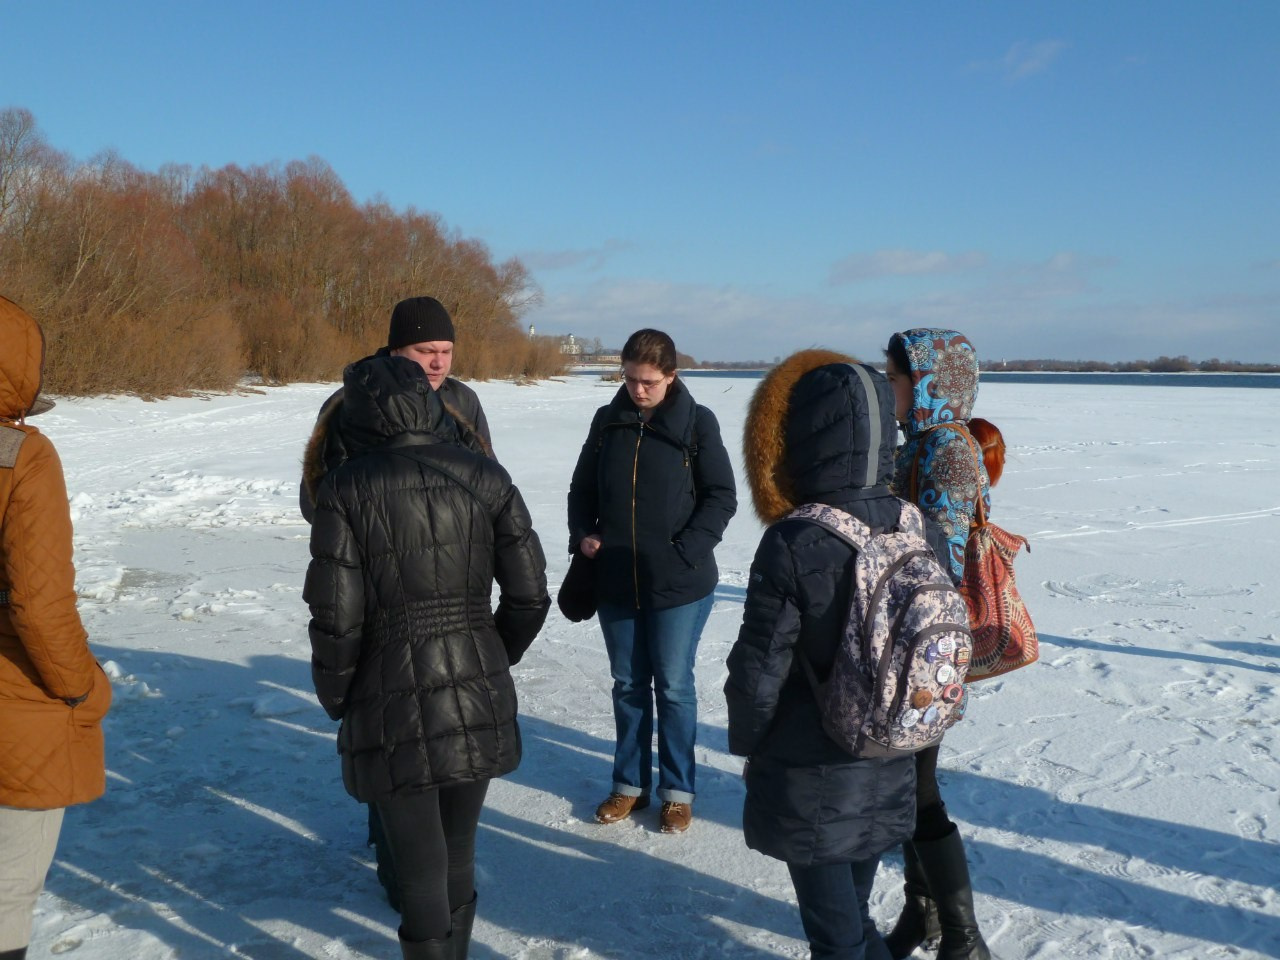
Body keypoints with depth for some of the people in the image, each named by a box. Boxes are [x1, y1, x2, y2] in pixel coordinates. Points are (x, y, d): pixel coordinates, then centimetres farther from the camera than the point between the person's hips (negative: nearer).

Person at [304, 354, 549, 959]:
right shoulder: (485, 475, -2)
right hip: (479, 698, 4)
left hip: (395, 704, -3)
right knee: (457, 853, 22)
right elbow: (529, 595, -2)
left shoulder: (347, 487, -10)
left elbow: (337, 617, -12)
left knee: (421, 873, 9)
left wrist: (334, 698, 5)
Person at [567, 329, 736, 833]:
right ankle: (630, 783, 29)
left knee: (673, 687, 6)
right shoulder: (607, 421, 5)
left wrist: (686, 551, -15)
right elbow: (582, 488, 13)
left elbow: (721, 497, -6)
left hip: (679, 584, -3)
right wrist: (582, 535, -3)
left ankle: (678, 791, 22)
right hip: (615, 581, 4)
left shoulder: (696, 422, -6)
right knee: (628, 684, 14)